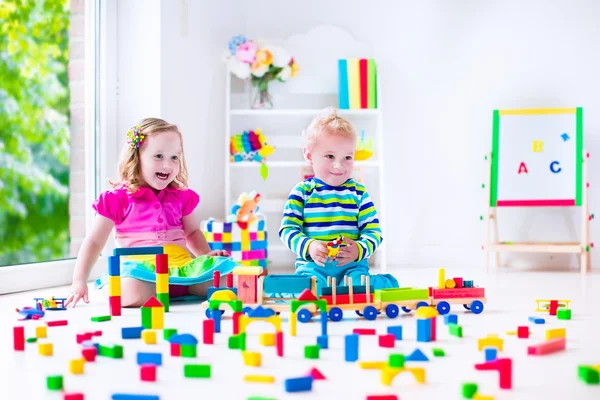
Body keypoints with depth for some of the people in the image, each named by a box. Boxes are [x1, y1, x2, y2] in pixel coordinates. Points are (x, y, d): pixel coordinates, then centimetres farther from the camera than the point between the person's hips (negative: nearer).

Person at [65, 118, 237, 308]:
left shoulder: (181, 196, 14)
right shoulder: (118, 198, 1)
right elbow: (94, 242, 4)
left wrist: (207, 254, 9)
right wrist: (79, 281, -4)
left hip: (181, 267, 4)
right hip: (140, 270, -4)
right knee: (133, 293, -38)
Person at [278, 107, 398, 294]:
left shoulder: (359, 192, 7)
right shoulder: (302, 191, 3)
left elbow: (373, 231, 3)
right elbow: (288, 229, -2)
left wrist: (359, 249, -19)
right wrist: (309, 246, -22)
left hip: (352, 264, 1)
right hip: (313, 264, -1)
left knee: (357, 283, -31)